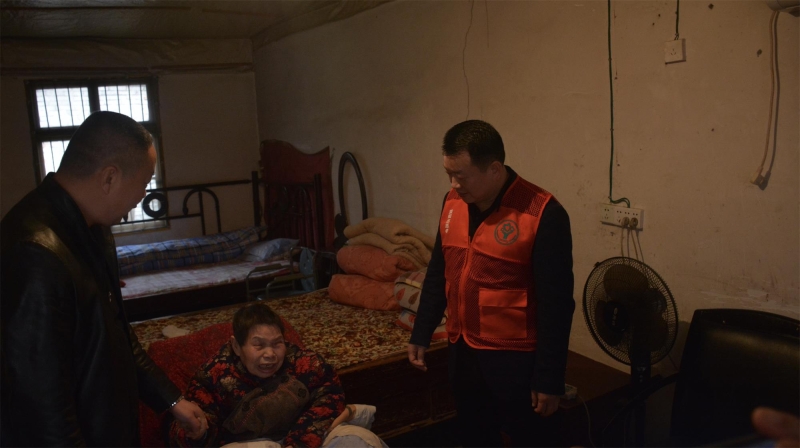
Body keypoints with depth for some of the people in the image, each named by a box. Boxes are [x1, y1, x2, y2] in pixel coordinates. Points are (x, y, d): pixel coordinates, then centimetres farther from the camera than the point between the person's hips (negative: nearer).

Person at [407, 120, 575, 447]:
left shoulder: (542, 214, -20)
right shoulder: (453, 203, 0)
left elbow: (556, 303, -17)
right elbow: (438, 273, 11)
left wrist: (549, 378, -15)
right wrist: (421, 334, 11)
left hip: (516, 358, -6)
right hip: (462, 351, 6)